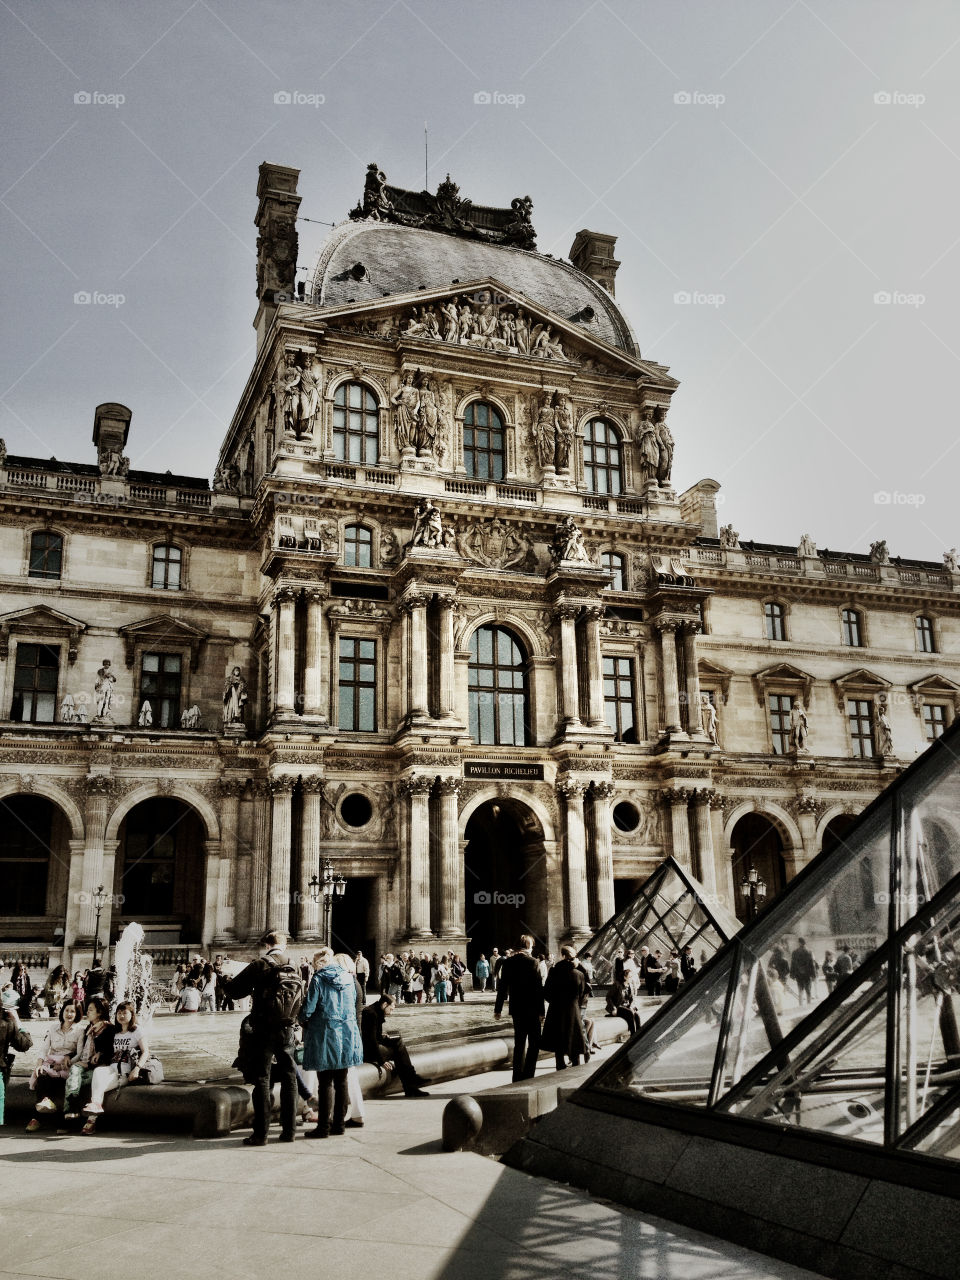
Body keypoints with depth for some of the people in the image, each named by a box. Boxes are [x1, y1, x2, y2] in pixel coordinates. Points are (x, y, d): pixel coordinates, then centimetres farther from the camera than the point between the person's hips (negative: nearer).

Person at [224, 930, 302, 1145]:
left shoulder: (260, 965, -10)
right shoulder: (295, 968, 2)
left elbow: (232, 988, -8)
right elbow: (301, 999, 9)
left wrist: (252, 989, 10)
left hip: (263, 1031, -3)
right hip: (287, 1031, 3)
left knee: (262, 1080, 3)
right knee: (289, 1078, 12)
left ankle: (260, 1134, 4)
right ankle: (288, 1130, 15)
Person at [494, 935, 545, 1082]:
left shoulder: (508, 962, 3)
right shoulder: (532, 962, -11)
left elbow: (502, 987, 6)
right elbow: (538, 988, -13)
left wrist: (498, 1009, 12)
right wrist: (541, 1011, -10)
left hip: (516, 1009, 5)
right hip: (531, 1009, -5)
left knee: (519, 1043, 14)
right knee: (534, 1043, 5)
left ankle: (518, 1076, 14)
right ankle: (528, 1076, -2)